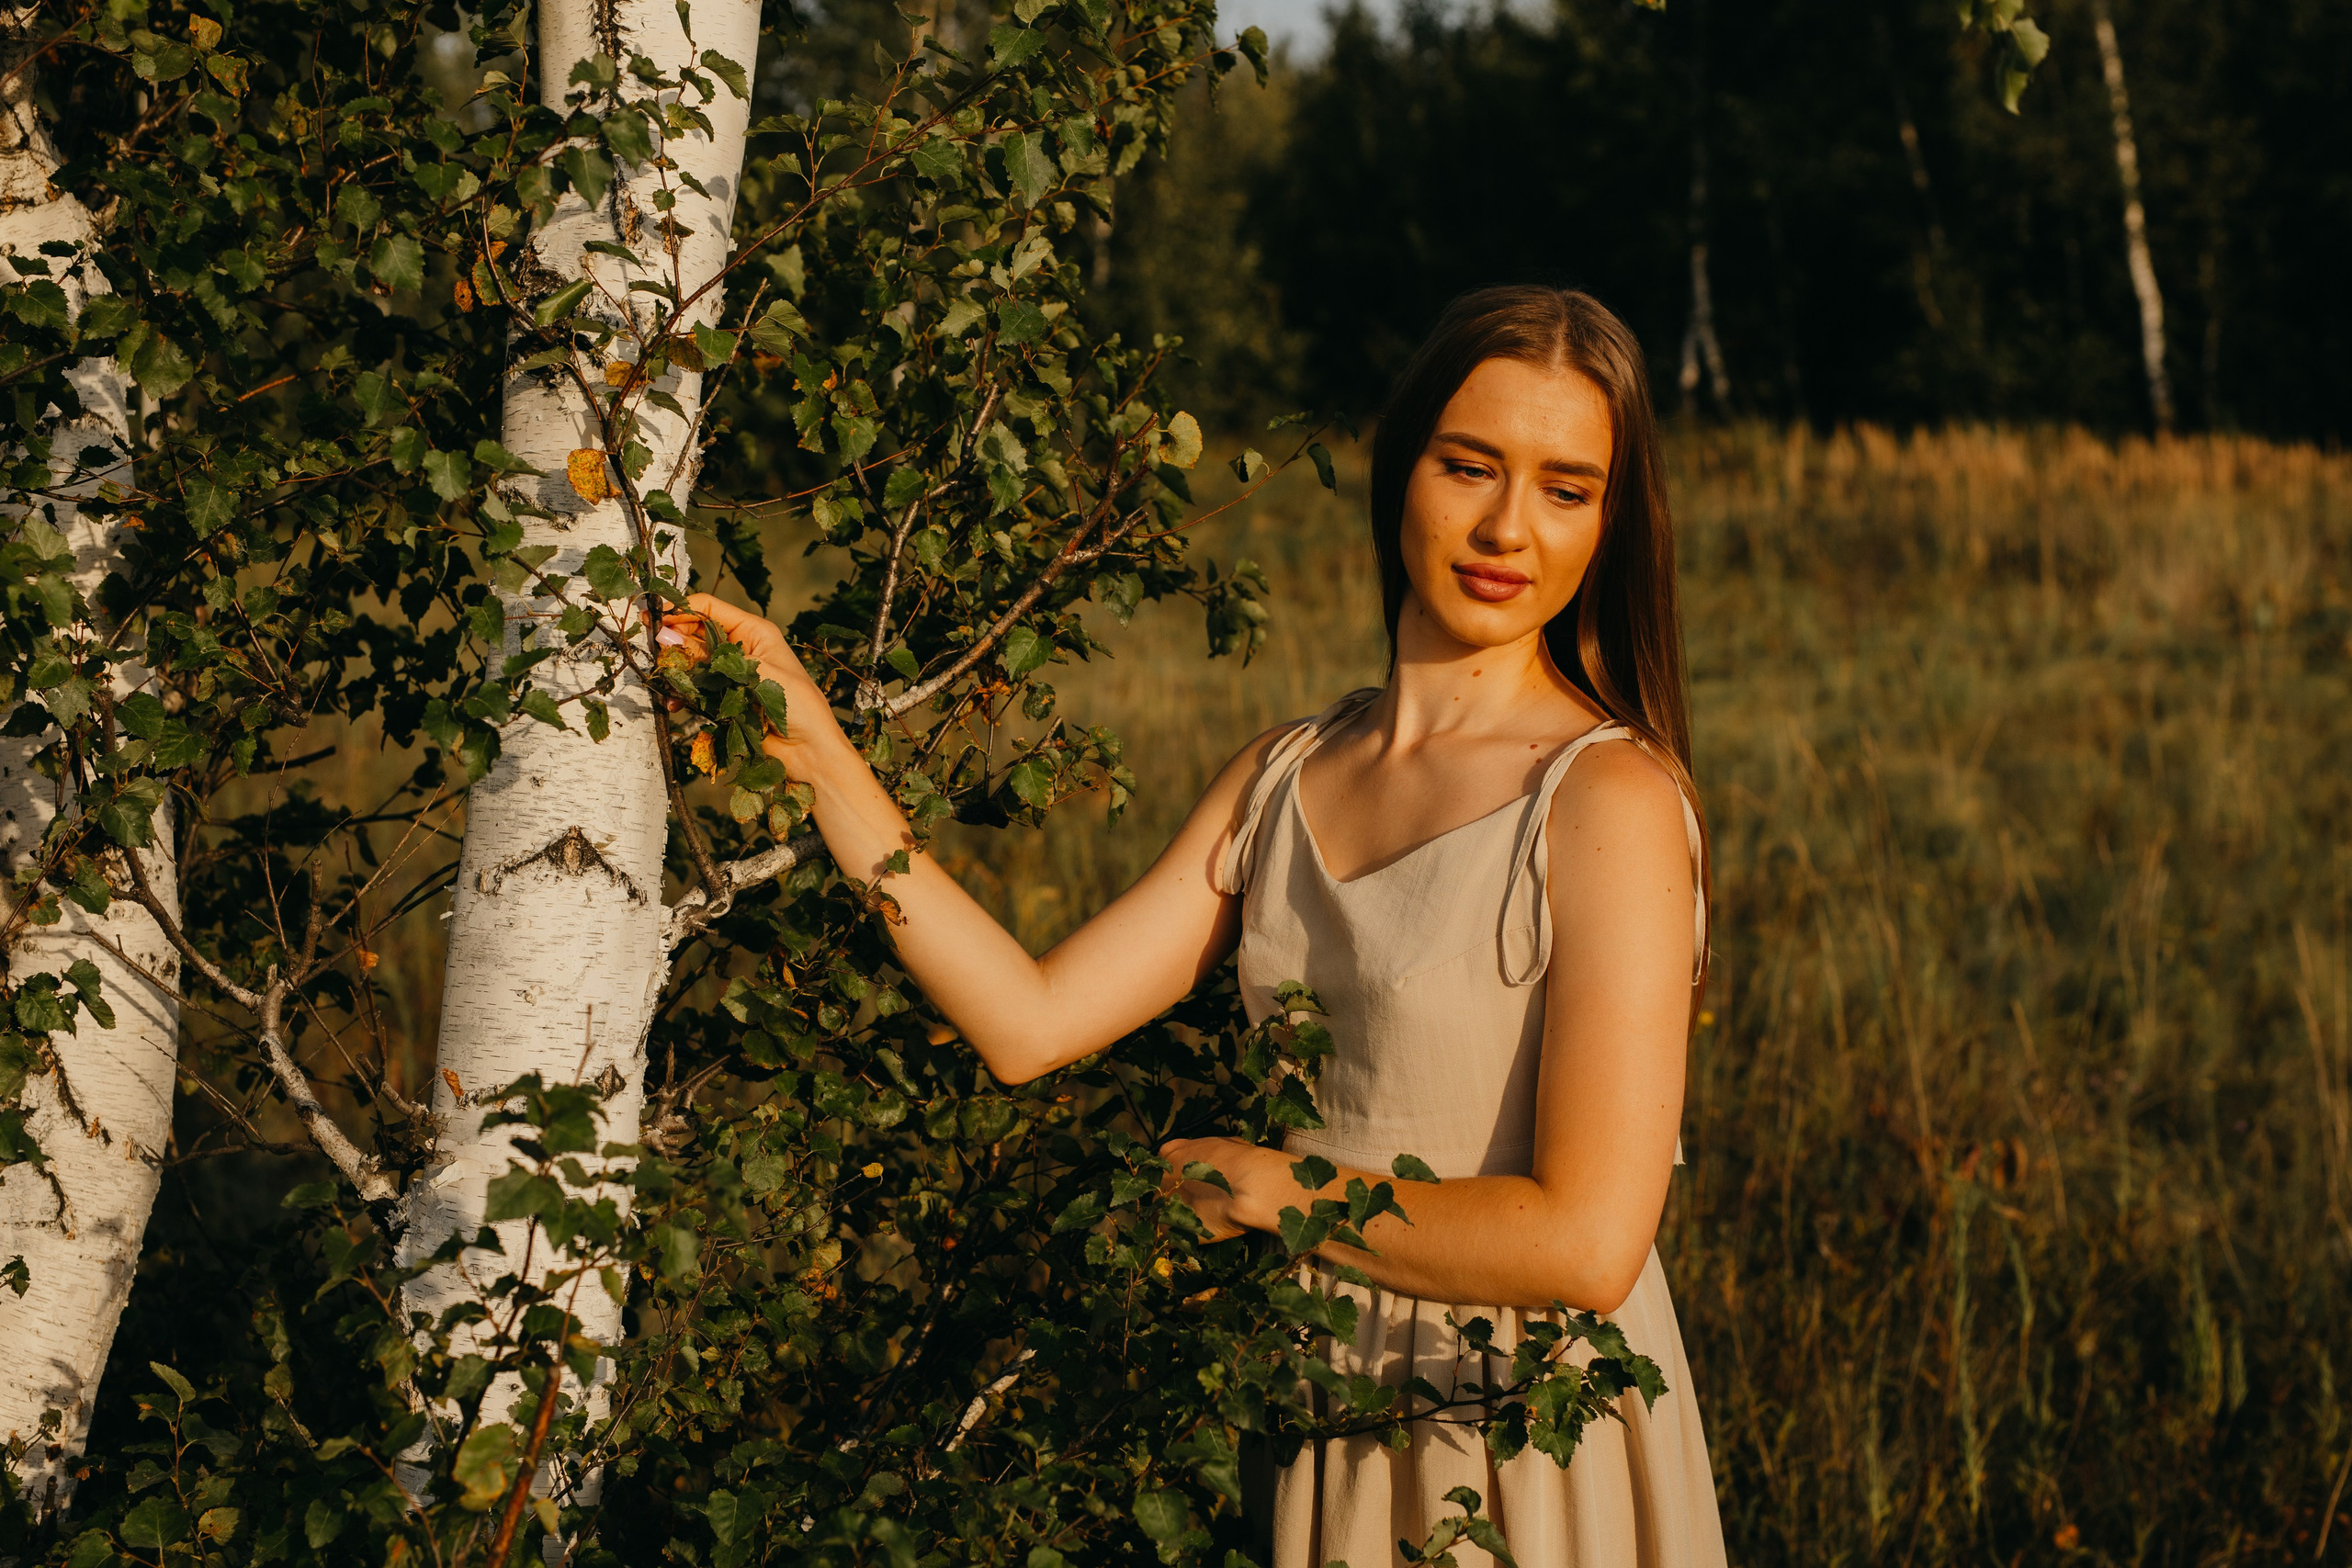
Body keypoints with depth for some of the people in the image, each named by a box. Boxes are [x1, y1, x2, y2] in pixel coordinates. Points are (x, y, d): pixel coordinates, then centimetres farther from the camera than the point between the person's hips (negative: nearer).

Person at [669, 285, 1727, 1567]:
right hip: (1325, 1431, 6)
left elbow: (1585, 1242, -21)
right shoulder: (1285, 779, 4)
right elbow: (1029, 1022, -4)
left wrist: (1264, 1187, -12)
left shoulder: (1611, 801, -16)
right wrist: (817, 751, -4)